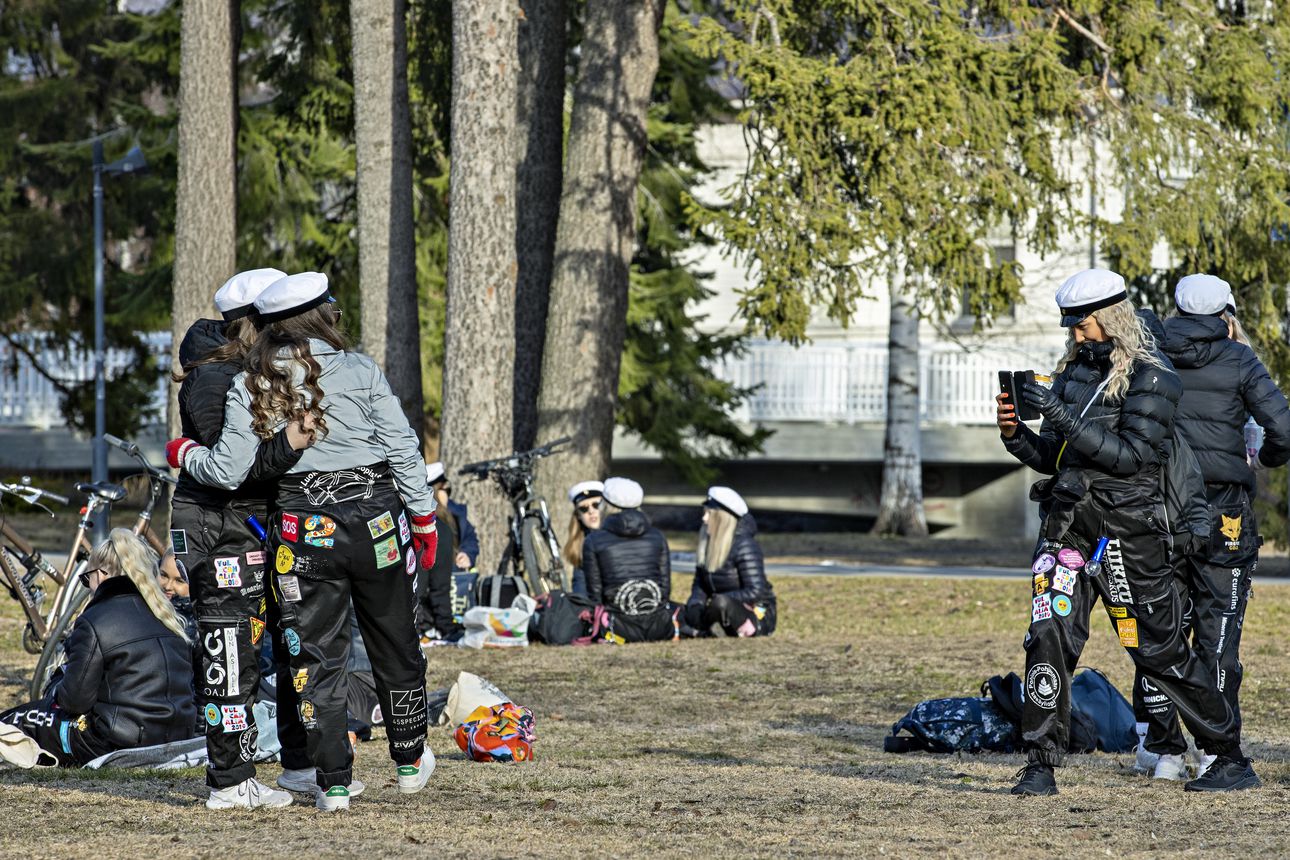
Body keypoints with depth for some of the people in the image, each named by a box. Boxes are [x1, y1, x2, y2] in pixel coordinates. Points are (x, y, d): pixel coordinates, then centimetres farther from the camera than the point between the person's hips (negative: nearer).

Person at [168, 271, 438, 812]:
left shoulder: (251, 387, -2)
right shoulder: (359, 372, -4)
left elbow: (228, 472, -6)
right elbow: (402, 450, -5)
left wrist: (183, 453, 13)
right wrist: (424, 518, 4)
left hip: (303, 531, 0)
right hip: (376, 522, 0)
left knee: (316, 658, 7)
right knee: (394, 646, 17)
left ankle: (333, 783, 4)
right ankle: (410, 762, 30)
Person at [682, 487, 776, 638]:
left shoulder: (744, 546, -19)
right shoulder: (708, 541, 5)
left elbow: (756, 592, -23)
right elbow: (699, 582, 10)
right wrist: (695, 604, -11)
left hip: (758, 617, -8)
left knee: (722, 603, -38)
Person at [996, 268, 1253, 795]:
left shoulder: (1151, 379, -7)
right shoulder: (1073, 371, 13)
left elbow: (1132, 455, -18)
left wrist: (1064, 417, -24)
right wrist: (1015, 434, -4)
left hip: (1127, 530, -6)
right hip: (1068, 523, 6)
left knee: (1159, 649, 0)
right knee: (1048, 635, -8)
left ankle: (1231, 759, 12)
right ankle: (1040, 764, -4)